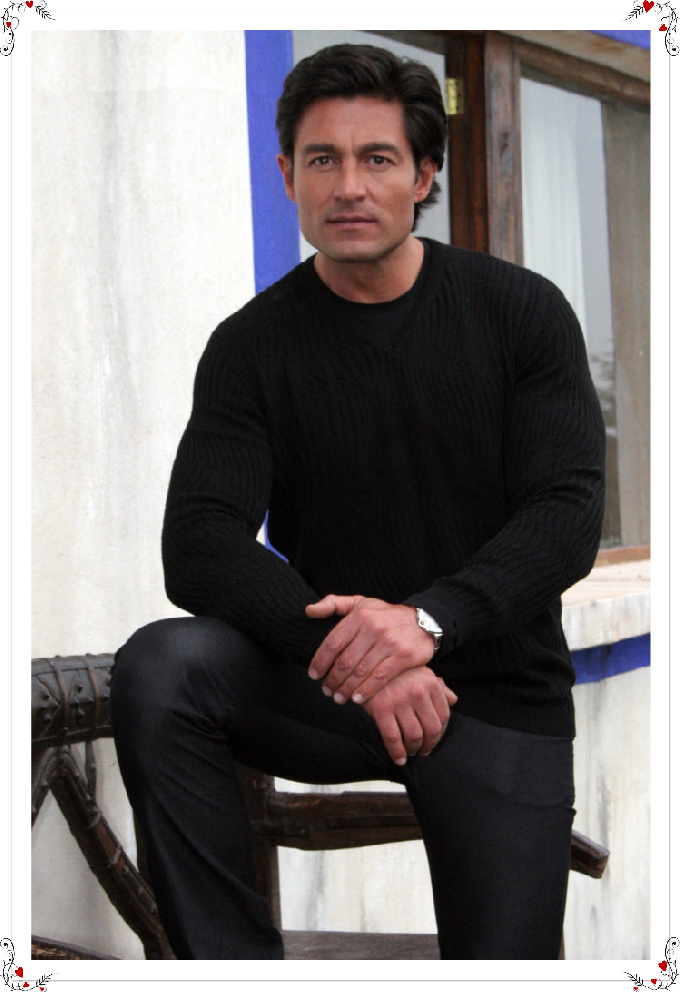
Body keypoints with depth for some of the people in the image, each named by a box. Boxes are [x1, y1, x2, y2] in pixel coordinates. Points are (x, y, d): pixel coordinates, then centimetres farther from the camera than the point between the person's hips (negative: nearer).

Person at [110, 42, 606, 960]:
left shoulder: (519, 311, -2)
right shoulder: (253, 345, -2)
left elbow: (568, 514, -10)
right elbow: (199, 549, -13)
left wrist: (428, 619, -29)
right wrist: (349, 656, -30)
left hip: (497, 691, 0)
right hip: (321, 675, 1)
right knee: (159, 670, -30)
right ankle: (233, 964, -19)